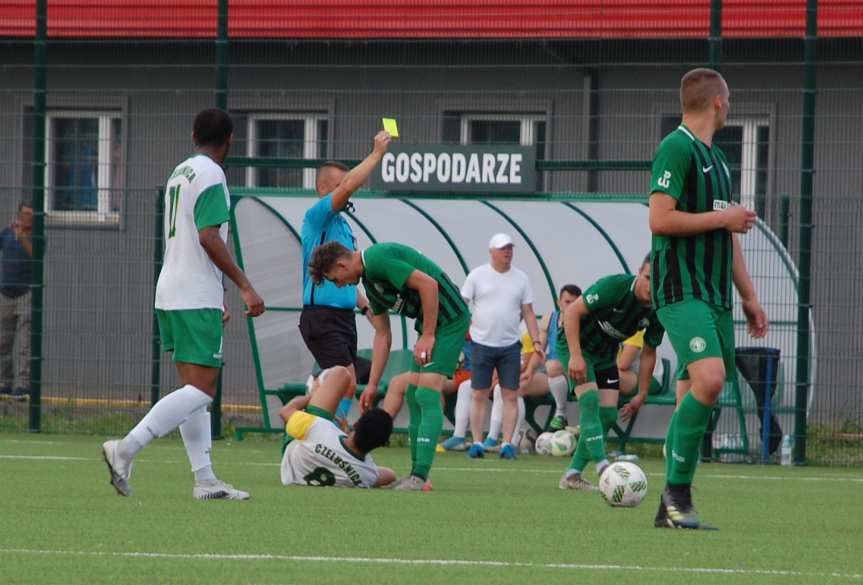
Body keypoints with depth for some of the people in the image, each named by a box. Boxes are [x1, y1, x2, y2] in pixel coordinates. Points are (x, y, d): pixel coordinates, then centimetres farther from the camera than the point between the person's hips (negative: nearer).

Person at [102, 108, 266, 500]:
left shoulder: (179, 173, 18)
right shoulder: (211, 175, -10)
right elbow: (209, 237, -19)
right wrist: (244, 287, -16)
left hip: (171, 292, 10)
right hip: (196, 298, -10)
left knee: (193, 387, 10)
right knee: (201, 389, -11)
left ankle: (205, 480, 9)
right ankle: (126, 449, -21)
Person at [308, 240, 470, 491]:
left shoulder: (378, 260, -17)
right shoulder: (369, 279, 15)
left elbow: (428, 283, -24)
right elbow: (383, 335, 20)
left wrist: (428, 335, -19)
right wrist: (372, 385, 19)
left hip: (449, 318, -10)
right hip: (430, 325, 10)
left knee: (427, 395, -15)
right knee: (413, 395, 10)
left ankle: (419, 477, -19)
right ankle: (416, 474, 12)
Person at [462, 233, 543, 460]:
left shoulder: (520, 278, 7)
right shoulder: (478, 275, 1)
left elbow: (528, 313, 10)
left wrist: (536, 342, 2)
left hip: (510, 345, 2)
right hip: (482, 344, -2)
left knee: (510, 396, -2)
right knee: (479, 395, -1)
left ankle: (507, 444, 1)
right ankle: (477, 443, 4)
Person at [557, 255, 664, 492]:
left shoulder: (658, 312, -10)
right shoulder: (614, 286, -29)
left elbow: (648, 352, 4)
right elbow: (572, 311, -26)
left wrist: (641, 396, 5)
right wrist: (575, 357, -31)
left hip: (605, 355, 6)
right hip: (575, 345, -6)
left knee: (608, 415, -3)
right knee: (590, 401, -24)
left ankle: (573, 474, 6)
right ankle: (603, 468, -33)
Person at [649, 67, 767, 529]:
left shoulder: (717, 158, 21)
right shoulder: (677, 149, -8)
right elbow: (661, 219, -18)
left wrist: (748, 296, 24)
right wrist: (724, 218, -10)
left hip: (714, 294, 9)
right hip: (682, 291, -9)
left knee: (698, 397, 6)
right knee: (709, 379, -25)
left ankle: (672, 508, 9)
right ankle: (677, 494, -17)